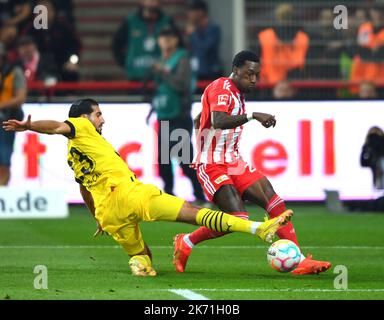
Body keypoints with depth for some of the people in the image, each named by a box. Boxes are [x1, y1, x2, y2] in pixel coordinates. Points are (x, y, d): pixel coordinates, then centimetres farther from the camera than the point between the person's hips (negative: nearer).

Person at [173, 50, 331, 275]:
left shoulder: (237, 93, 16)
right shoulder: (221, 88, -12)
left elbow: (199, 119, 29)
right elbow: (218, 122, -33)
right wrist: (253, 116, -37)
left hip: (234, 163, 9)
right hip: (211, 166, -9)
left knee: (275, 203, -8)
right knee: (238, 218, -21)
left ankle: (299, 261, -10)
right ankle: (185, 243, 0)